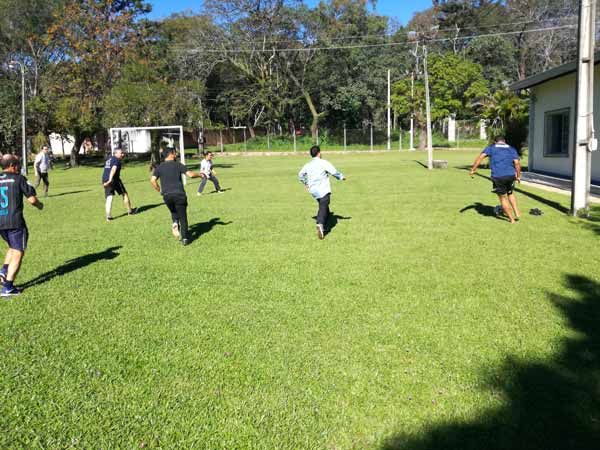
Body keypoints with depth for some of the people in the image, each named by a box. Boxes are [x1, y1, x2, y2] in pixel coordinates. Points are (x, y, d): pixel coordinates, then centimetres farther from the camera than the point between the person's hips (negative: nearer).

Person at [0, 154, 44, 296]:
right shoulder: (19, 179, -5)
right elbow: (32, 199, -7)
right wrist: (39, 205, 14)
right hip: (15, 221, -6)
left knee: (13, 248, 28)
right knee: (18, 253, 4)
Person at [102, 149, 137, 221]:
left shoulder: (109, 159, 22)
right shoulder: (117, 160, -5)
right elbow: (113, 170, -21)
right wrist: (110, 180, -31)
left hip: (105, 180, 7)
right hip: (114, 179, -7)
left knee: (109, 197, 0)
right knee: (124, 194, 10)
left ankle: (108, 216, -12)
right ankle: (130, 211, 21)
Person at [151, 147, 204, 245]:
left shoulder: (159, 167, 10)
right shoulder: (178, 165, 2)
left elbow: (152, 180, -1)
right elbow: (190, 174, -6)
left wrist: (159, 190, 12)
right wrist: (200, 175, 12)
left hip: (167, 196, 3)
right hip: (179, 194, -3)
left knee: (174, 212, 27)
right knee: (182, 216, 5)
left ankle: (175, 223, -2)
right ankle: (185, 238, 2)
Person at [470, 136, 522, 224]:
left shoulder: (491, 148, 12)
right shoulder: (512, 149, 16)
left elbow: (480, 157, -3)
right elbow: (517, 162, 3)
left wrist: (473, 170, -3)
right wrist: (518, 176, 11)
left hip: (498, 177, -2)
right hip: (510, 175, 3)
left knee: (503, 198, 12)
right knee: (510, 193, 29)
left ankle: (511, 219, 17)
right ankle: (517, 213, 22)